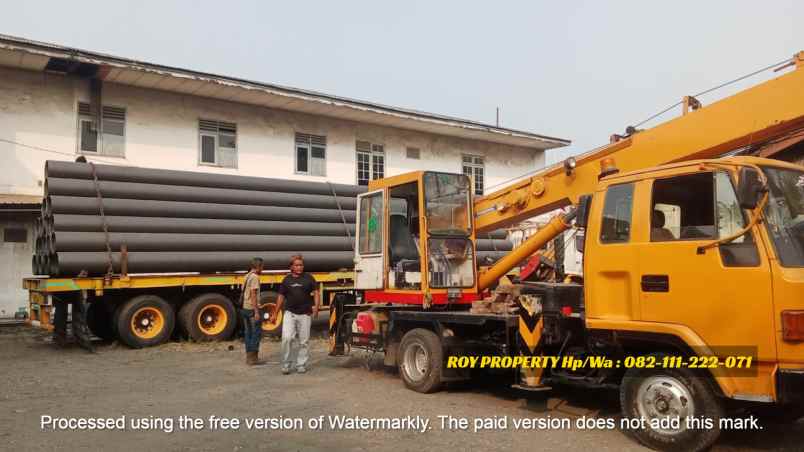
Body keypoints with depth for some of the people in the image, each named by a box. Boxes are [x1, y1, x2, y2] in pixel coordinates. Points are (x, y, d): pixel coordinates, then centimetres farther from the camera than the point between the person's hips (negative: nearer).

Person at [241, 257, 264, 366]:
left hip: (244, 308, 9)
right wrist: (256, 312, -21)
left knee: (248, 332, 13)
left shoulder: (247, 276, 13)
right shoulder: (255, 277, -15)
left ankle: (249, 356, 19)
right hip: (252, 309, -9)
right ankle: (253, 358, -1)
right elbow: (253, 295, -21)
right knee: (257, 333, -2)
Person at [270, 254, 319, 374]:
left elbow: (316, 293, 0)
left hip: (304, 314, 0)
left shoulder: (309, 278, 4)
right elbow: (281, 297, 15)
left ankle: (301, 365, 18)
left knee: (303, 341, 5)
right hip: (289, 313, 1)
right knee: (287, 338, -14)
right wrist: (275, 314, 13)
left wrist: (316, 306, -18)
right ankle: (286, 364, 1)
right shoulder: (286, 280, 10)